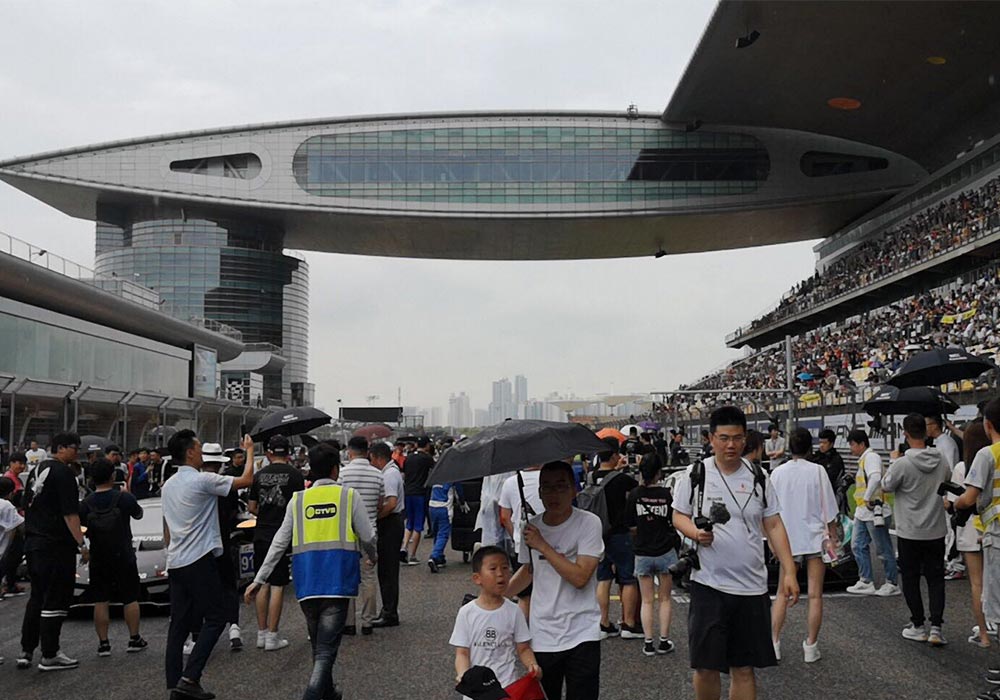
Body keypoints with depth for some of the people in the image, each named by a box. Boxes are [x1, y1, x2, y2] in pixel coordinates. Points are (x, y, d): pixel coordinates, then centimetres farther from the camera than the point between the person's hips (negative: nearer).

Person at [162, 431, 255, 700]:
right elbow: (245, 480, -8)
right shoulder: (202, 480, -12)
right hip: (200, 560, -8)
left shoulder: (169, 485, 14)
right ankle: (190, 677, -10)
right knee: (215, 619, -2)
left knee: (179, 624, 8)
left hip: (175, 562, 8)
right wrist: (250, 451, 6)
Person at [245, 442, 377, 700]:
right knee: (326, 648, -5)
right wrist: (373, 556, 25)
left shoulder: (297, 500, 8)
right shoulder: (349, 496, 1)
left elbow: (279, 543, 6)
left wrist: (259, 579, 12)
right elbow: (367, 537, 3)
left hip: (307, 581, 4)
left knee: (318, 643, 21)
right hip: (338, 580, -3)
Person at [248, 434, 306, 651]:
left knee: (262, 584, 12)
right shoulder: (295, 474, -7)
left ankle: (261, 633, 18)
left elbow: (251, 507, 8)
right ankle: (272, 637, 2)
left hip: (261, 535, 4)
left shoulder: (259, 475, 4)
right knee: (277, 586, 0)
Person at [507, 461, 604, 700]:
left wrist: (543, 546, -19)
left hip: (581, 635, -4)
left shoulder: (588, 523, -10)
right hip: (542, 636, 4)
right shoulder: (532, 527, 4)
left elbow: (580, 577, -20)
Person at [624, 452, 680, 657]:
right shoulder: (667, 494, -10)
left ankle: (648, 643, 8)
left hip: (642, 553, 1)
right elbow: (676, 523, -6)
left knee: (647, 600, 10)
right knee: (665, 599, 13)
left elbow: (631, 526, -2)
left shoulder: (635, 494, -7)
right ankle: (664, 641, 14)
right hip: (665, 552, -1)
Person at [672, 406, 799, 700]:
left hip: (752, 586, 2)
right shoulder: (695, 475, -2)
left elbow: (774, 526, 7)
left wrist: (789, 571, 0)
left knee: (744, 668, 8)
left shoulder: (758, 477, 5)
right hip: (708, 584, -2)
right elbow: (678, 516, 5)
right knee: (706, 666, -1)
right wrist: (695, 533, -18)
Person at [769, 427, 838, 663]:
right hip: (815, 538, -2)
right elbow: (829, 509, -4)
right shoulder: (817, 471, -7)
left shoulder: (777, 473, -1)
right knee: (815, 595, 5)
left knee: (783, 594, 10)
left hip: (788, 540, 2)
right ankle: (811, 647, 9)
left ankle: (773, 643, 7)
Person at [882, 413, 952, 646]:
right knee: (936, 578, 9)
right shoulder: (941, 459, -4)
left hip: (910, 532, -4)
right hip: (936, 531, 4)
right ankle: (936, 627, 0)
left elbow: (886, 486, -4)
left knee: (910, 578, 10)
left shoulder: (903, 463, -19)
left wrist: (893, 461, 9)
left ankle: (918, 626, 16)